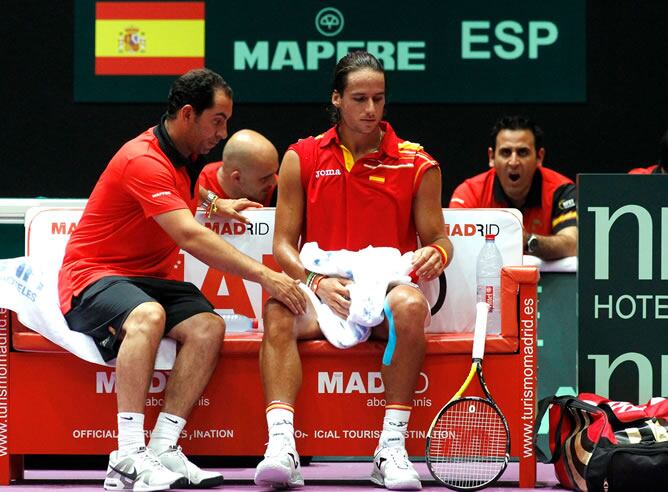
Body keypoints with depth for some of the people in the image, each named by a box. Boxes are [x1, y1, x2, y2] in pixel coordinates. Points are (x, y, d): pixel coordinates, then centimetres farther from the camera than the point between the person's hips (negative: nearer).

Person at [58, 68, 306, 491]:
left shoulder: (186, 160, 12)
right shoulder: (143, 160, -20)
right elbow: (191, 237, -31)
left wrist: (219, 205, 29)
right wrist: (263, 274, -34)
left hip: (150, 279, 9)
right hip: (93, 279, -9)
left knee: (208, 326, -21)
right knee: (147, 315, -40)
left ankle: (163, 447, -28)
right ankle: (128, 457, -43)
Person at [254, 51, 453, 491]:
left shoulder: (417, 165, 8)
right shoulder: (302, 159, 9)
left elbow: (438, 237, 11)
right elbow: (284, 244, 6)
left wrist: (437, 254, -15)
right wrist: (318, 282, -14)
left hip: (386, 292, -1)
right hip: (321, 294, 1)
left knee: (410, 305, -36)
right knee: (278, 310, -33)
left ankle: (392, 446, -35)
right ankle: (281, 446, -45)